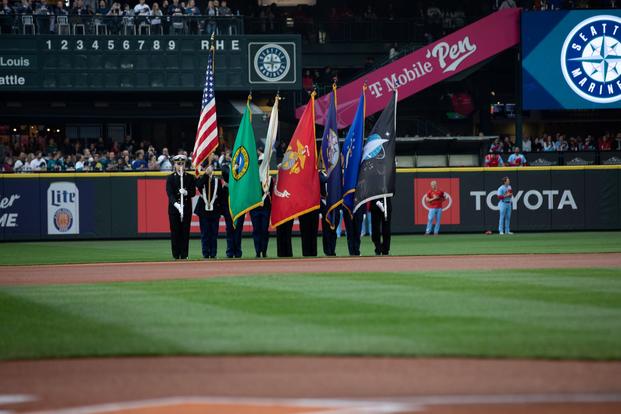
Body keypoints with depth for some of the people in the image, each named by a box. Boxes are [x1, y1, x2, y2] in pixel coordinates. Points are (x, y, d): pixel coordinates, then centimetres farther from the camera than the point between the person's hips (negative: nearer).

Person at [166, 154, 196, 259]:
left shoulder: (190, 177, 9)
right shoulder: (171, 178, 2)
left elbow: (193, 192, 4)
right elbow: (169, 193, -10)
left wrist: (186, 192, -19)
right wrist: (176, 204, -27)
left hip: (186, 208, 2)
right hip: (174, 208, -2)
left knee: (185, 232, 0)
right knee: (175, 232, -1)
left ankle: (184, 255, 4)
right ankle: (176, 255, 3)